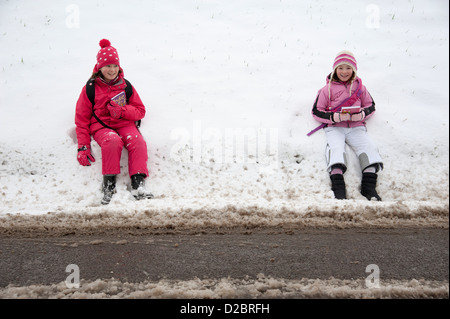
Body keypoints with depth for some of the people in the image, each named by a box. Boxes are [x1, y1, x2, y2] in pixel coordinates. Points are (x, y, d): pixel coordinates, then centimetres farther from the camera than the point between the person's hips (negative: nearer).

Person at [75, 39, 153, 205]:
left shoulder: (125, 86, 10)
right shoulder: (90, 88, 4)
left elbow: (140, 110, 10)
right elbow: (82, 118, 5)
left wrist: (122, 111, -13)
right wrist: (83, 146, -4)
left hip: (125, 124, 2)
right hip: (101, 127, -2)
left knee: (137, 141, -31)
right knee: (112, 141, -37)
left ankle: (138, 183, -32)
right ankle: (109, 184, -27)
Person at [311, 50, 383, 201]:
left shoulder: (359, 87, 17)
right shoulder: (328, 89, 10)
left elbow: (370, 105, 20)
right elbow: (317, 111, 6)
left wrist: (361, 115, -5)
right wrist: (336, 117, -13)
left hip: (356, 127, 2)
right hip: (335, 127, -2)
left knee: (368, 147, -24)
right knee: (336, 147, -31)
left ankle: (369, 187, -25)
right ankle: (338, 187, -39)